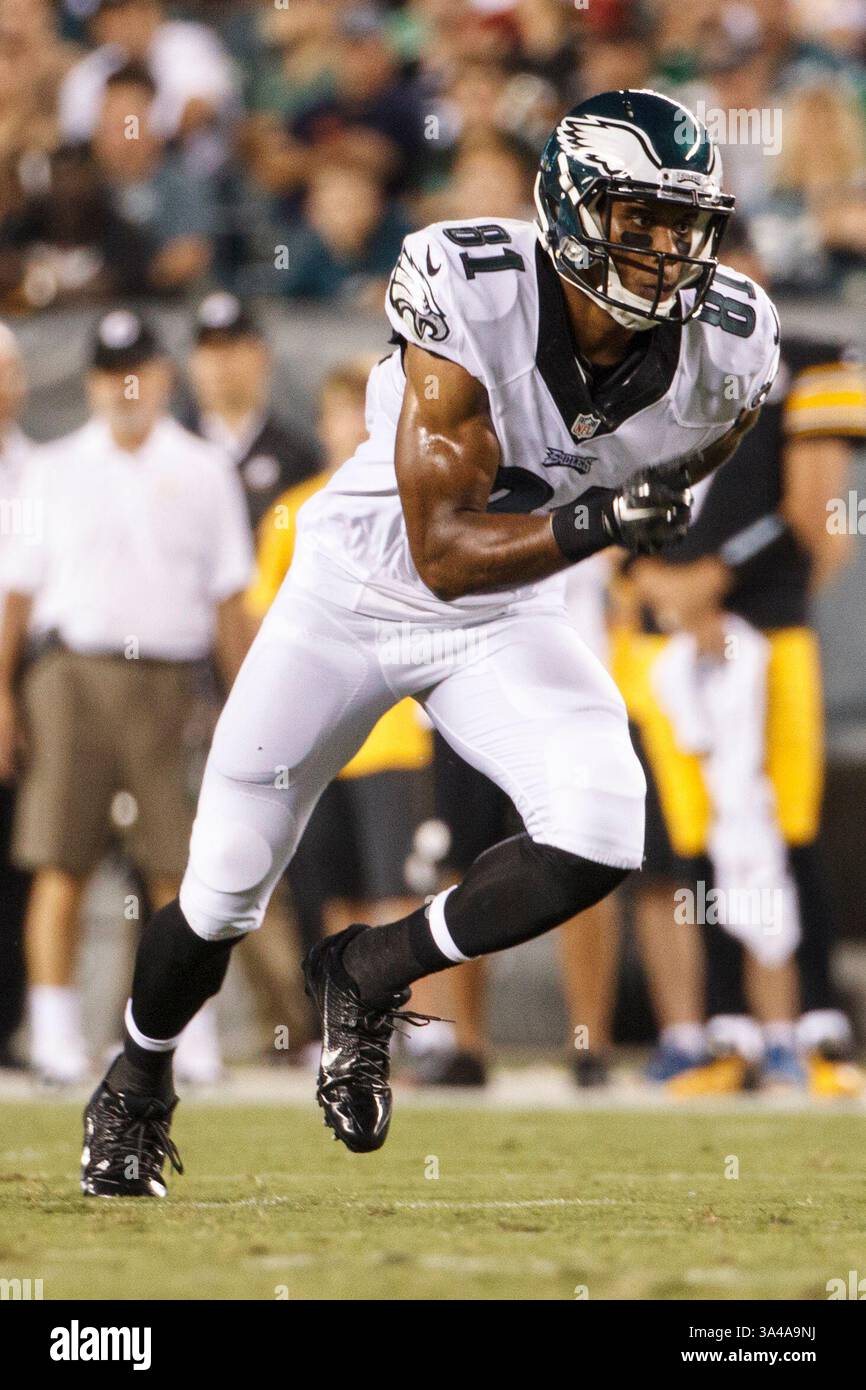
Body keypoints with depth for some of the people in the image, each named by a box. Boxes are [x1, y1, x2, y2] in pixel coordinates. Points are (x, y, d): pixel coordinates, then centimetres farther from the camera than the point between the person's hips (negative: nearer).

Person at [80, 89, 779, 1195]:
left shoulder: (723, 351, -18)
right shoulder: (469, 298, -31)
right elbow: (443, 552, -32)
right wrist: (592, 526, -43)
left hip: (508, 620, 3)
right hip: (359, 592, -3)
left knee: (601, 835, -24)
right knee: (225, 891, 5)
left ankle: (369, 974, 2)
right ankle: (136, 1083, 37)